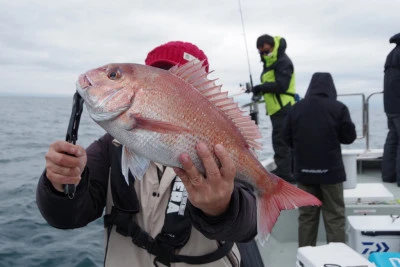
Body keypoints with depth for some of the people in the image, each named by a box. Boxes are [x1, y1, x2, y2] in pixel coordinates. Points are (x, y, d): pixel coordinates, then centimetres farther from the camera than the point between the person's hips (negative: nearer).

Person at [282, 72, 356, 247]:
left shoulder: (297, 108, -1)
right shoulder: (338, 108, -8)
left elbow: (286, 137, 3)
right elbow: (349, 137, -2)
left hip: (304, 171, 3)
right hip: (331, 170, -2)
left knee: (306, 216, 11)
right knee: (334, 217, 6)